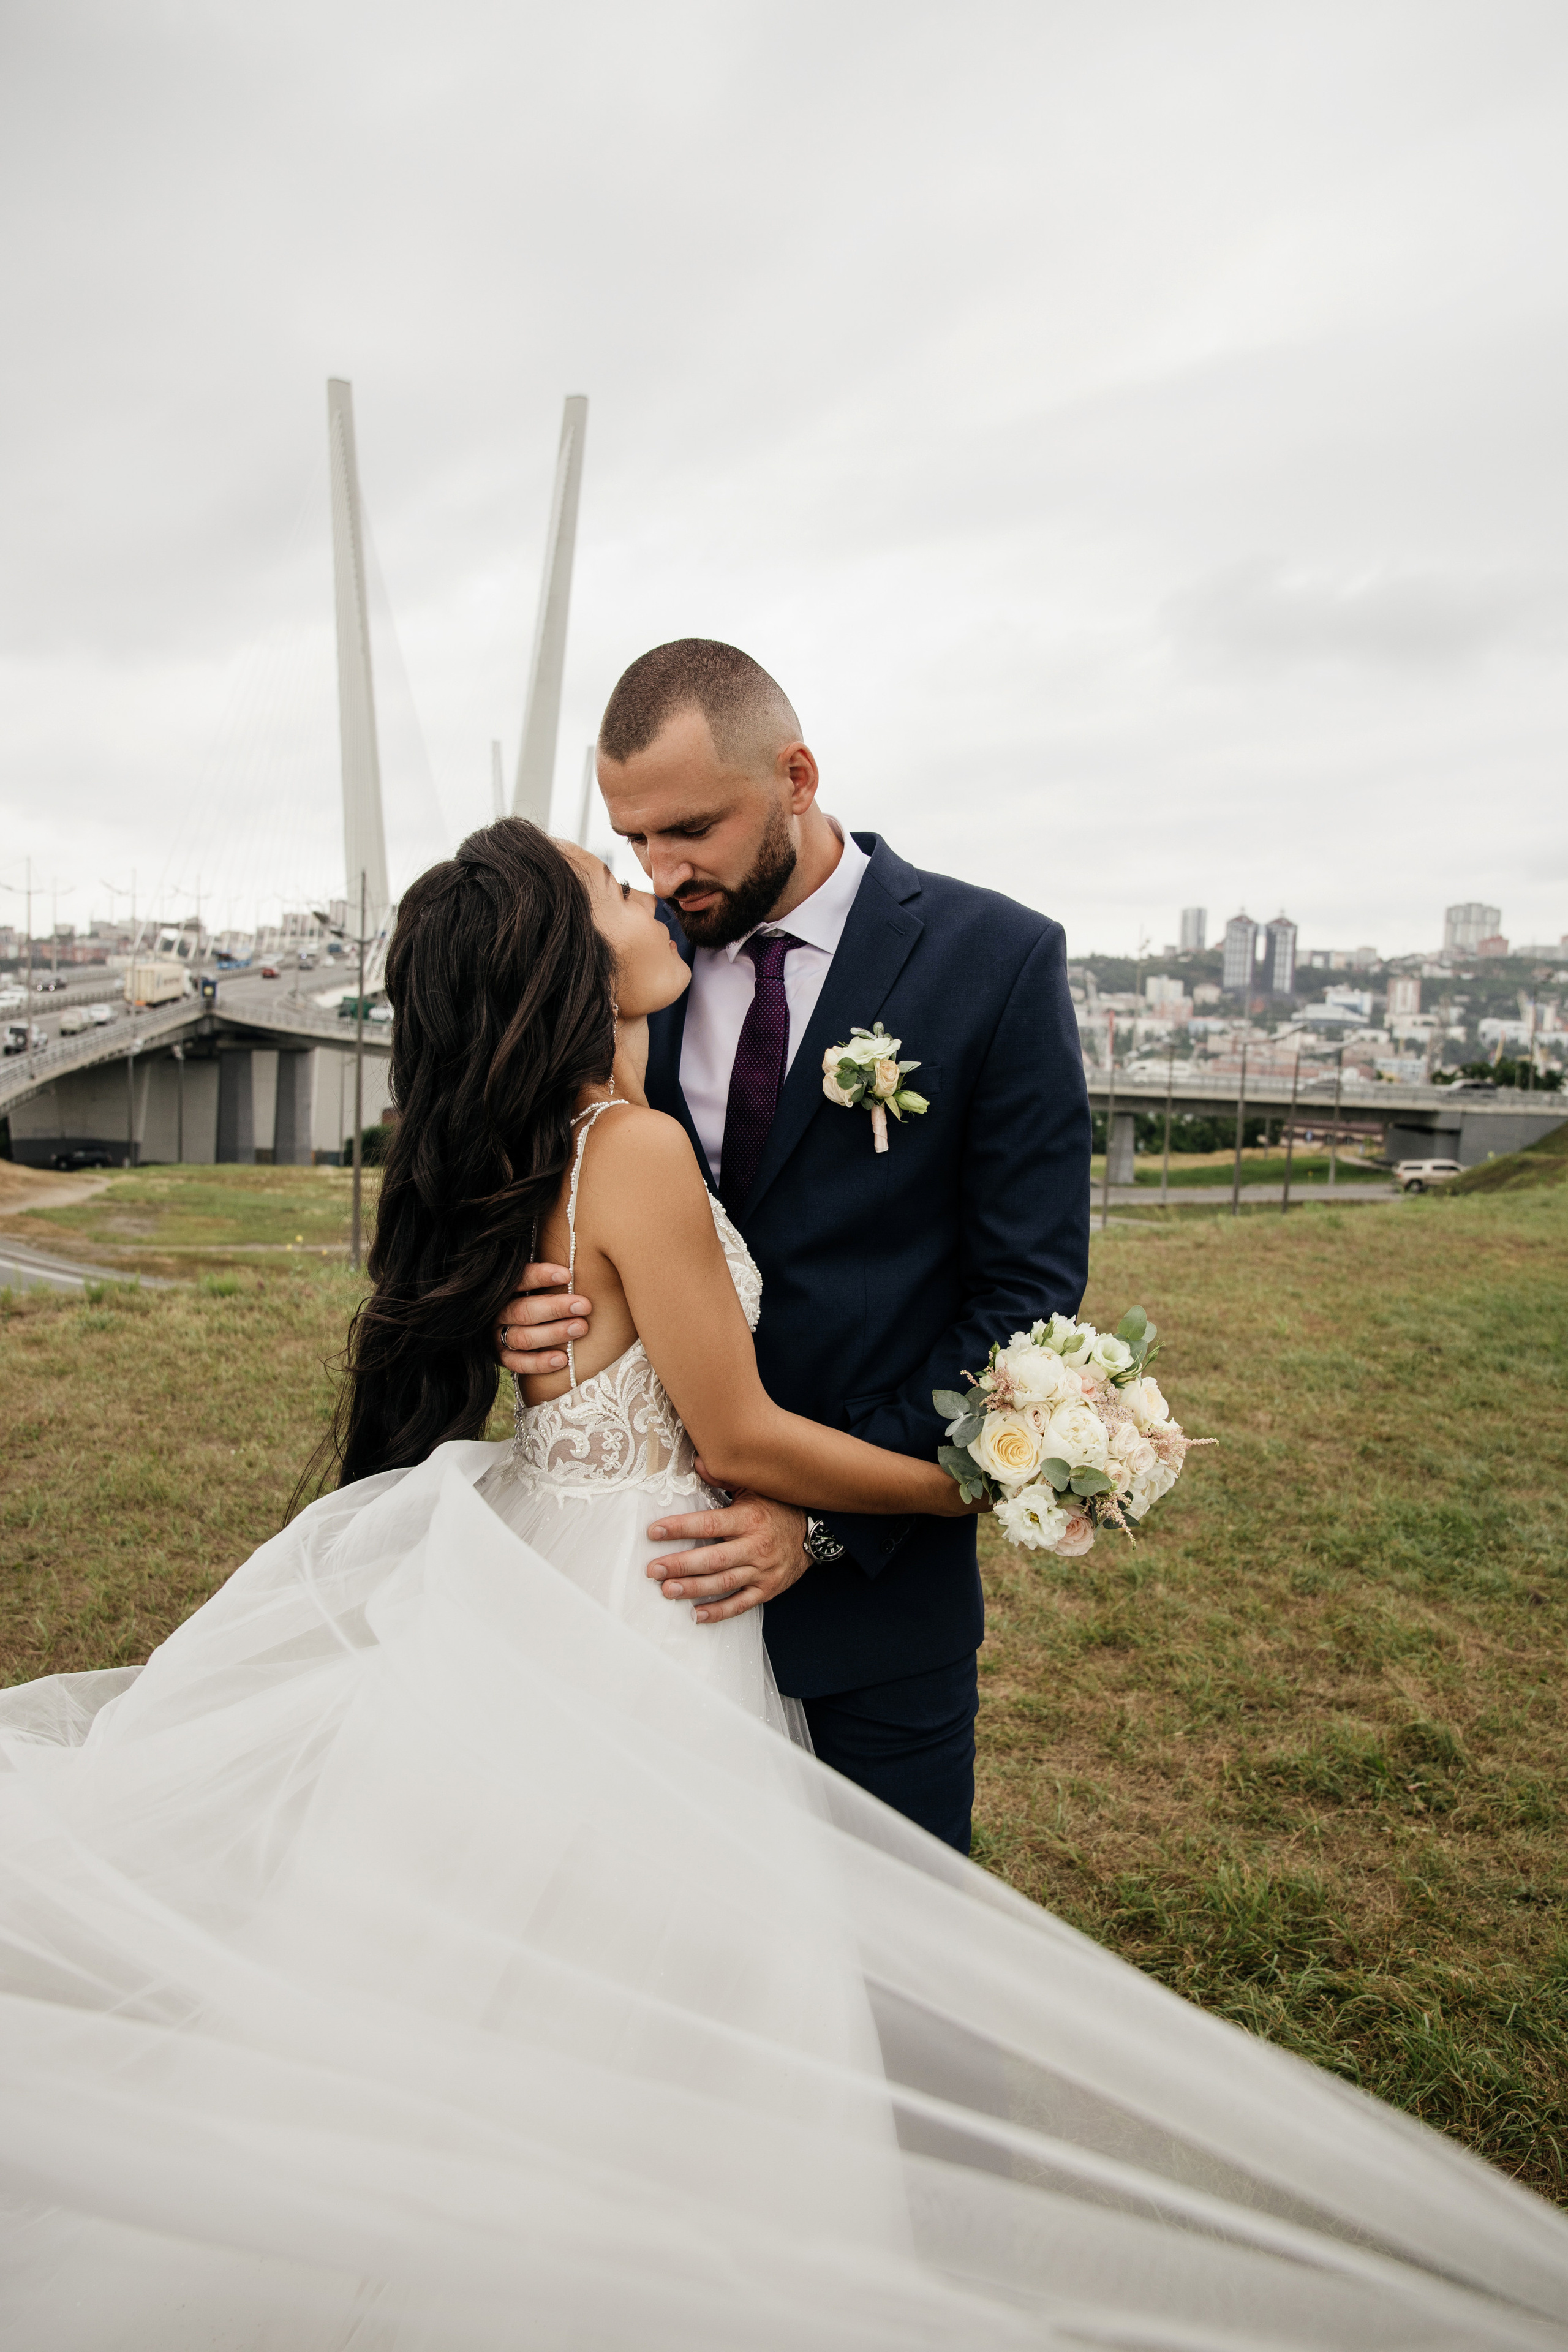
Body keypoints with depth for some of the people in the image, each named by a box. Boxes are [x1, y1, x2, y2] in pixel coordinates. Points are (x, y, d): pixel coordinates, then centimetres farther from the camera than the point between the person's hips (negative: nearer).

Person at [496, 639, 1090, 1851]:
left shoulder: (997, 958, -10)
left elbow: (1027, 1293, -11)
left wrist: (826, 1518, -16)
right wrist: (528, 1306, -16)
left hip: (877, 1577, -2)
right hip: (668, 1547, 3)